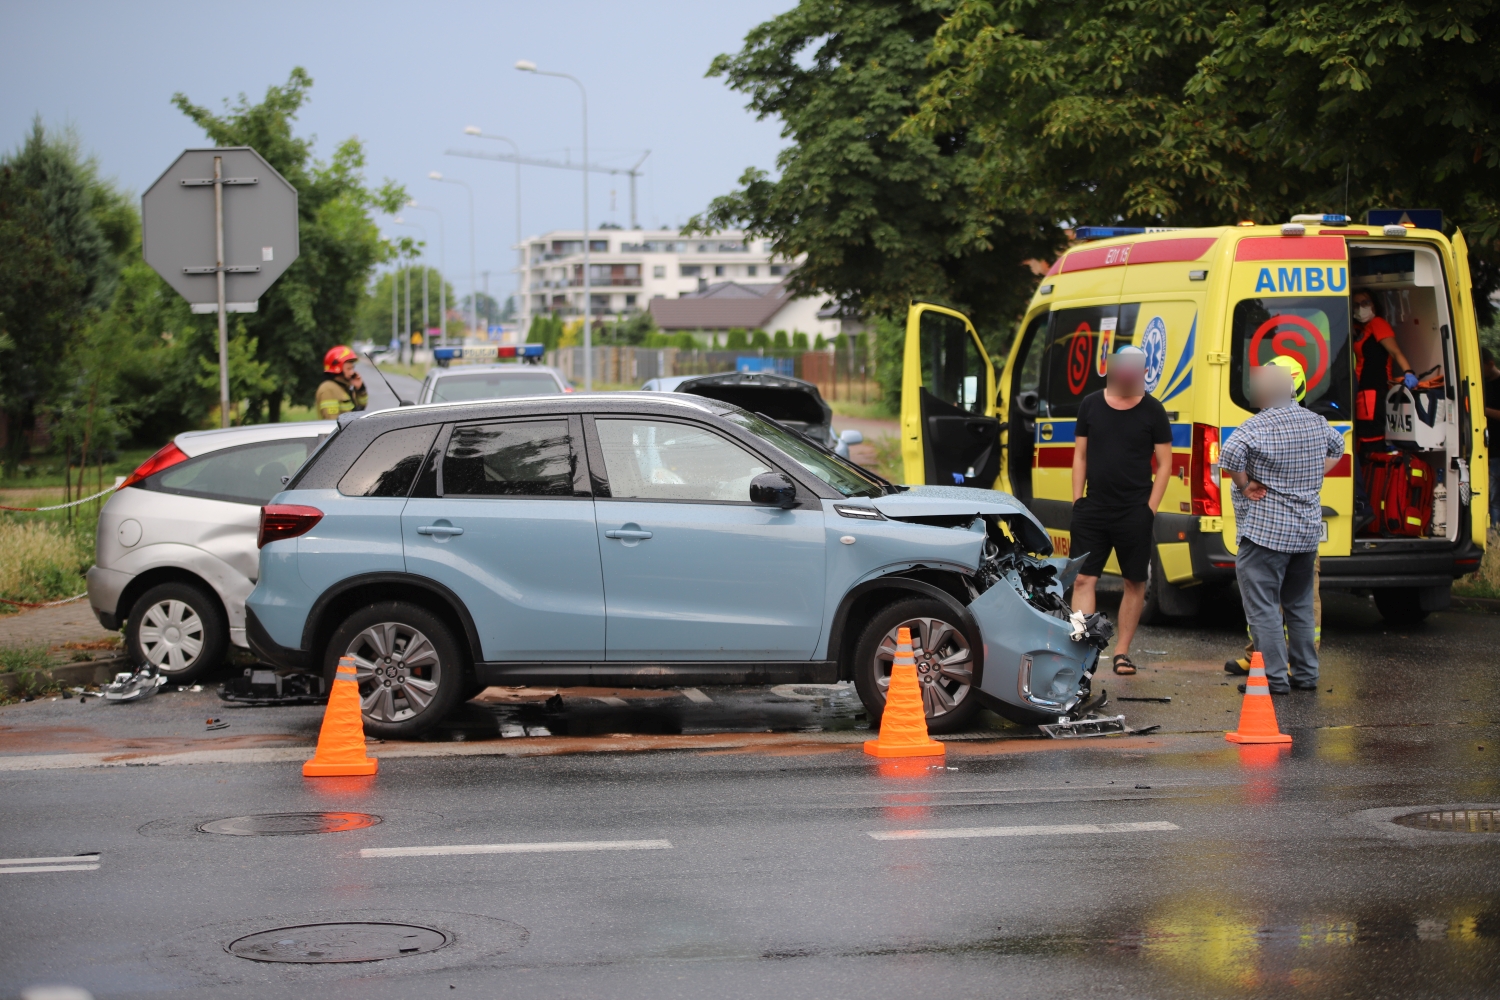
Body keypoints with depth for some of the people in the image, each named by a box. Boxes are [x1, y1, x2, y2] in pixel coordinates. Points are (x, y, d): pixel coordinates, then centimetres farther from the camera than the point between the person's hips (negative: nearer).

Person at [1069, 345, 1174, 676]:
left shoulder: (1152, 410, -1)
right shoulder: (1091, 405, 5)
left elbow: (1164, 463, 1)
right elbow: (1080, 455, 10)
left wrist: (1150, 508, -6)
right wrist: (1077, 500, 3)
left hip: (1135, 512, -1)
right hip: (1093, 509, 2)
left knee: (1135, 582, 5)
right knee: (1083, 579, -5)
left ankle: (1121, 651, 16)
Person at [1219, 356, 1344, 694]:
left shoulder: (1258, 426, -16)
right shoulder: (1316, 422, 7)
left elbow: (1230, 455, -32)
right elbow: (1337, 448, 27)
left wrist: (1245, 486, -16)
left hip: (1264, 530, -7)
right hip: (1307, 532, 7)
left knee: (1263, 607, -2)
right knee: (1300, 606, 18)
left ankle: (1274, 678, -3)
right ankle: (1306, 675, 22)